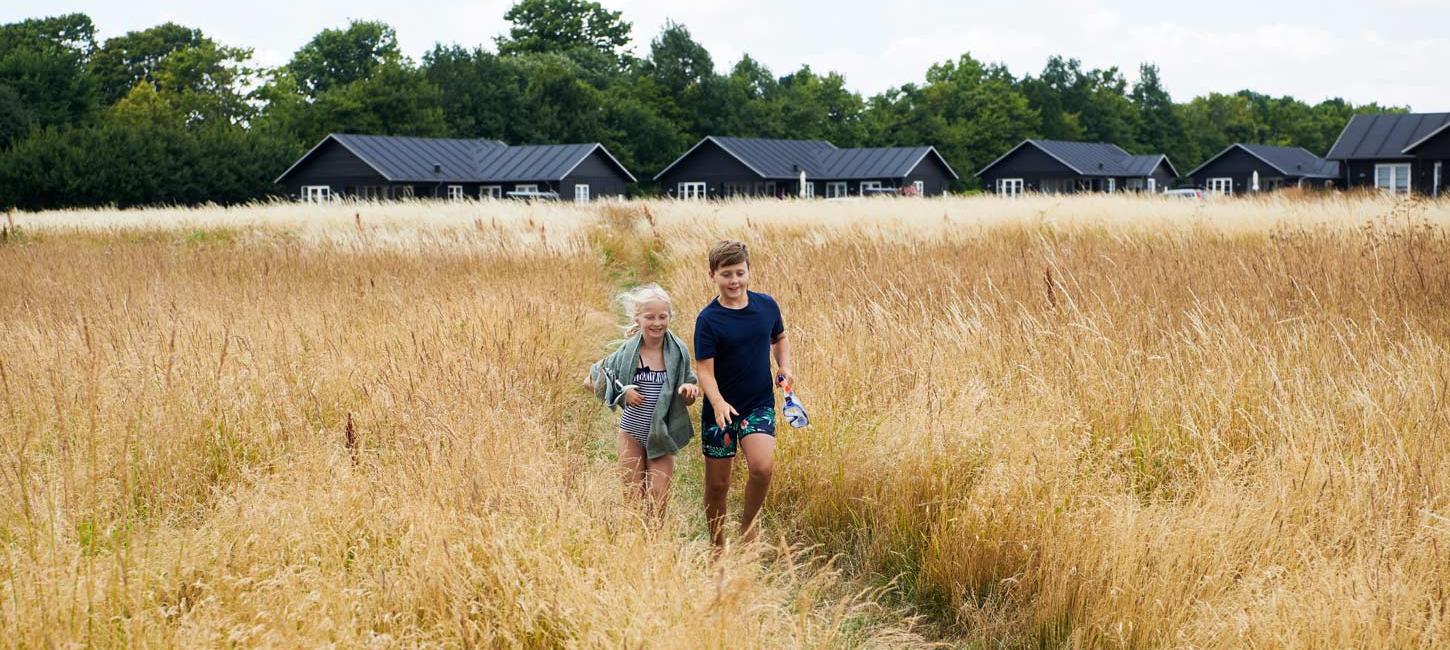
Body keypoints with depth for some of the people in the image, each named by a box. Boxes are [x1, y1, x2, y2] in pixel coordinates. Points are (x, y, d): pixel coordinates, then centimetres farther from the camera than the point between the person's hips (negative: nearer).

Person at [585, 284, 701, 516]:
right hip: (632, 433, 0)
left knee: (659, 503, -2)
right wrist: (622, 393, -15)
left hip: (662, 436, 1)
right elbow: (590, 381, 0)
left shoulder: (678, 352, -6)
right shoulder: (628, 351, -9)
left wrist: (689, 391, -20)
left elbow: (687, 401, 4)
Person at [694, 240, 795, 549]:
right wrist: (717, 402, -34)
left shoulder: (767, 305, -1)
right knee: (717, 484, 6)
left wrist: (785, 366, 0)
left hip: (760, 405, 2)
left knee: (763, 467, -22)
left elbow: (779, 339, 19)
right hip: (720, 409, -2)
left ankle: (747, 529, 2)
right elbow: (705, 369, -16)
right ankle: (718, 549, 25)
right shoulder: (708, 319, -12)